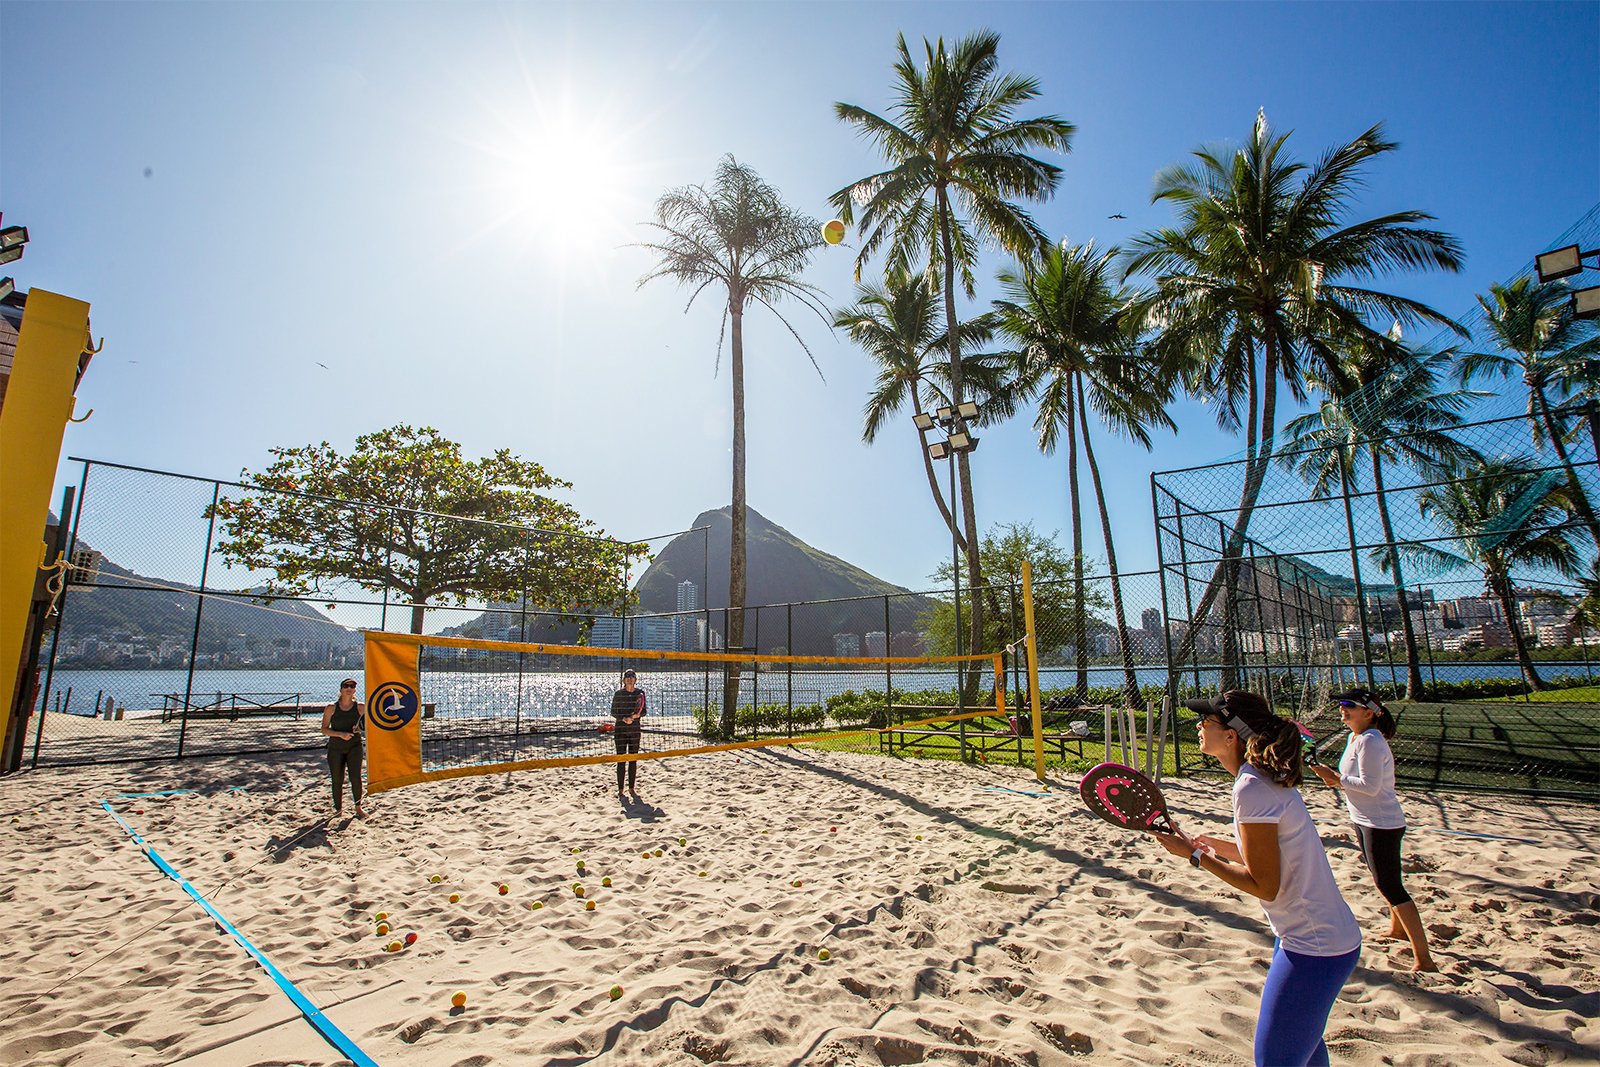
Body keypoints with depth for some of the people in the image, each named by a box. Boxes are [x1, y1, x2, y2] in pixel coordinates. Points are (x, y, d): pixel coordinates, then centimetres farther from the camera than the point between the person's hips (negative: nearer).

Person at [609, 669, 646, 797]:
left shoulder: (640, 693, 4)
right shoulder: (618, 694, -2)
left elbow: (644, 711, 7)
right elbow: (613, 712, -1)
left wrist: (637, 715, -14)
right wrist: (624, 719, -18)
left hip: (635, 729, 2)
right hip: (621, 729, -2)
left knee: (633, 760, 6)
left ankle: (632, 788, 14)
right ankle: (620, 789, 5)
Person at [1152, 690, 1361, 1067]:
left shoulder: (1251, 788, -26)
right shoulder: (1267, 776, 4)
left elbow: (1264, 885, -22)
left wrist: (1196, 855, -16)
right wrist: (1219, 846, 5)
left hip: (1314, 948, -10)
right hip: (1324, 937, 10)